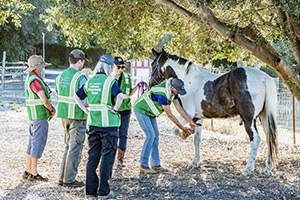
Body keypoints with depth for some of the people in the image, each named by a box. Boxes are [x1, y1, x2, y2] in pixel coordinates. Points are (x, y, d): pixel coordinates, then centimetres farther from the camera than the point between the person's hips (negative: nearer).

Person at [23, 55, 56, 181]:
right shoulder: (34, 80, -18)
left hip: (34, 116, 10)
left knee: (33, 142, 14)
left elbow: (44, 96, 19)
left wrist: (51, 109, 8)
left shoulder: (31, 78, 15)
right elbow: (44, 100, -23)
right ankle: (33, 174, -5)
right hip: (39, 115, -10)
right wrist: (51, 110, -5)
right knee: (39, 142, -7)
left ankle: (28, 171, 20)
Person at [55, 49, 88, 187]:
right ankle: (69, 180, 2)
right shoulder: (80, 78, -15)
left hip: (63, 115, 7)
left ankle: (63, 177, 18)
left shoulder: (60, 77, 7)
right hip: (77, 117, -7)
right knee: (75, 148, 0)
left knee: (69, 146, 17)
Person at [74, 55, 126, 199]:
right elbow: (120, 96, -27)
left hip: (92, 123, 6)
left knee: (92, 157, 11)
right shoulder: (110, 81, -11)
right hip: (108, 123, -5)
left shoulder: (90, 81, 8)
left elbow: (77, 96, 15)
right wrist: (115, 110, -14)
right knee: (107, 157, 2)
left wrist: (87, 111, 11)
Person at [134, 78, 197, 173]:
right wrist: (182, 128, -22)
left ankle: (155, 164, 10)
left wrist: (191, 122, -4)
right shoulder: (162, 95, -35)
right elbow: (169, 115, -28)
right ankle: (143, 165, -10)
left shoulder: (172, 91, -7)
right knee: (151, 135, -16)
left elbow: (179, 108, -1)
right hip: (141, 110, -10)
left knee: (155, 135, 6)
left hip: (149, 112, 10)